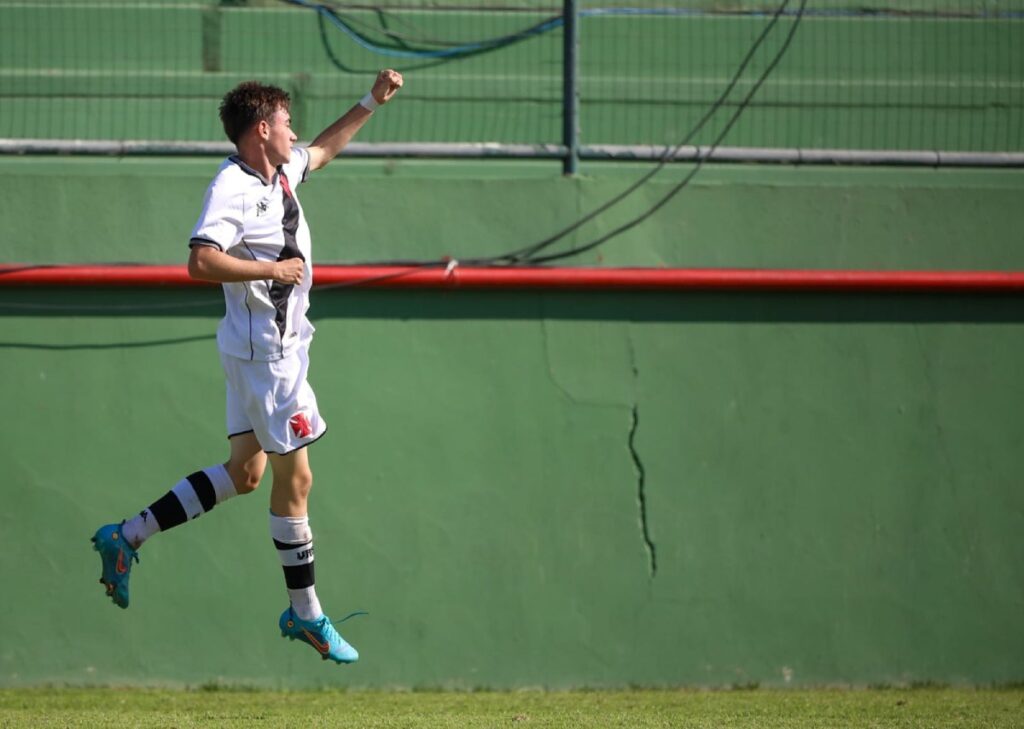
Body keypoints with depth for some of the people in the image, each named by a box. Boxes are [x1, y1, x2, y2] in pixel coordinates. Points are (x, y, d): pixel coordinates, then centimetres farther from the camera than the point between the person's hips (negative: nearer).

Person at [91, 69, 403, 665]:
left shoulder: (281, 172, 10)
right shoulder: (233, 187, -18)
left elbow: (323, 150, 32)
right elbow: (202, 262, -29)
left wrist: (372, 102, 28)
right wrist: (272, 268, -23)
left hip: (278, 344, 10)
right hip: (266, 348, -10)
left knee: (245, 472, 12)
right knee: (295, 477, -2)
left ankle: (127, 537, 15)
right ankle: (305, 613, 7)